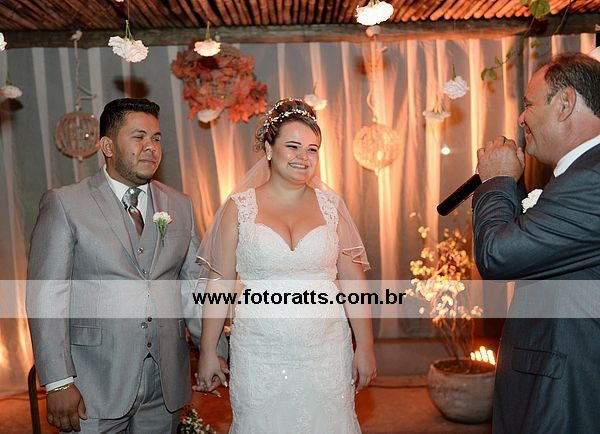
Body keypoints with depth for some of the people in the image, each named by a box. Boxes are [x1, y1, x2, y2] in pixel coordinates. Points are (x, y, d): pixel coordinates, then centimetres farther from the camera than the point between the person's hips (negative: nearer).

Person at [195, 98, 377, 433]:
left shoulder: (331, 204, 2)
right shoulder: (240, 207, -2)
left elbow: (353, 281, 2)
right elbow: (220, 284, 1)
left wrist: (365, 348, 1)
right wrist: (208, 352, 2)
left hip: (325, 353, 1)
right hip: (259, 356, -1)